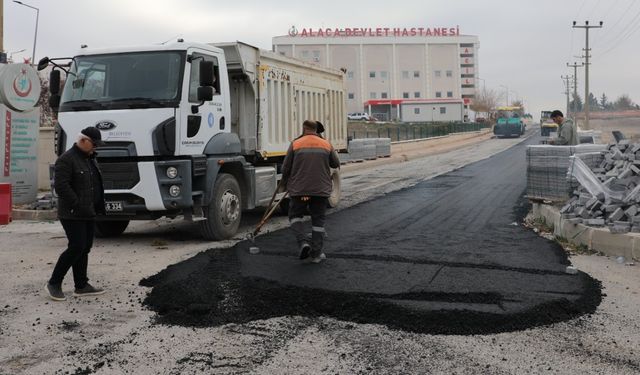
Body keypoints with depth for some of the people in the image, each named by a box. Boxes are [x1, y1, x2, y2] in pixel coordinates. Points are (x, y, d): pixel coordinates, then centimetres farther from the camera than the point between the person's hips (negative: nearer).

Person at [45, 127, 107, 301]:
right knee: (77, 247, -11)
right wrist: (78, 206, -20)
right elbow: (61, 186, -20)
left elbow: (96, 185, 23)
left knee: (84, 248, 9)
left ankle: (81, 286, 16)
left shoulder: (90, 159, 16)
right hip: (72, 214, -9)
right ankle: (54, 283, 2)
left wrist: (98, 206, 12)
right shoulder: (66, 159, -12)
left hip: (88, 214, 9)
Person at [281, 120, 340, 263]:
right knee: (318, 220, 10)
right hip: (321, 190, 2)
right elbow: (336, 164, 13)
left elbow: (286, 168, -1)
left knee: (295, 215, 15)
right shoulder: (326, 145, 4)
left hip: (299, 189, -2)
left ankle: (303, 242, -6)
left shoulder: (295, 144, -3)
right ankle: (316, 253, 10)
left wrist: (285, 184, 16)